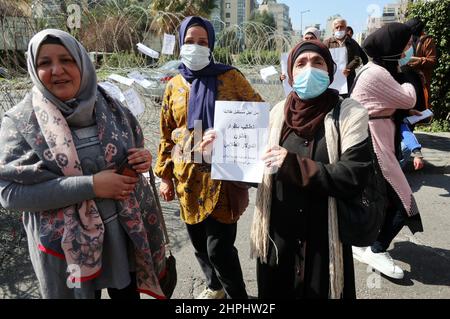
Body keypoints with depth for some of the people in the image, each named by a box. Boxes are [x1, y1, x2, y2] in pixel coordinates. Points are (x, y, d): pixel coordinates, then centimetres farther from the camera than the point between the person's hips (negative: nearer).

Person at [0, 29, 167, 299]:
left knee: (128, 293, 20)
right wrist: (90, 186, -24)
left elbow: (133, 152, 11)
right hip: (68, 244, -2)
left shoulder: (110, 107, -2)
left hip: (127, 231, 3)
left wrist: (143, 160, -14)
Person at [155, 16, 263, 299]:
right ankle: (216, 286, 43)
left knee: (219, 247, -3)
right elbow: (167, 135, 12)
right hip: (188, 177, 4)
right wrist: (165, 176, 11)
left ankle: (237, 295, 25)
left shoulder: (230, 78, -2)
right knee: (199, 242, 16)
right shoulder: (174, 85, 8)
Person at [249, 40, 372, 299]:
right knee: (274, 291, 21)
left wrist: (295, 165, -25)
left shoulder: (350, 114, -9)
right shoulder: (279, 111, 3)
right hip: (277, 234, 4)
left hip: (323, 239, -3)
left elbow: (354, 177, -19)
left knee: (319, 291, 15)